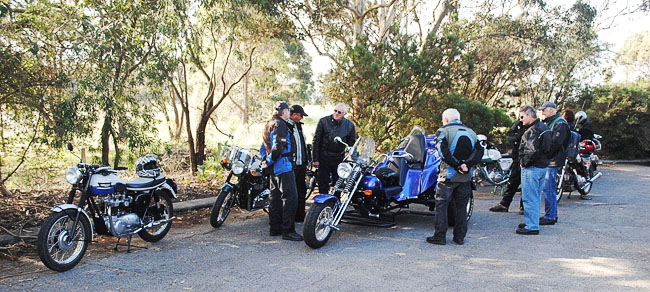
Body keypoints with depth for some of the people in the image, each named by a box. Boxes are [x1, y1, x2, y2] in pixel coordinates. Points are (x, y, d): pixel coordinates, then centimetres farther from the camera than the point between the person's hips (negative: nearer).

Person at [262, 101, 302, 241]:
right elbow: (279, 146, -24)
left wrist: (266, 160, 19)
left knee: (276, 197, 15)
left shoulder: (270, 124, 19)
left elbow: (264, 146, 23)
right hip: (283, 166, -11)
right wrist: (269, 161, -15)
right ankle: (288, 230, -9)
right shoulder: (280, 124, -13)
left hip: (274, 167, 11)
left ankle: (275, 228, 22)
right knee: (290, 197, -9)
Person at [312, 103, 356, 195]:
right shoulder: (323, 121, -5)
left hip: (339, 160, 2)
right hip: (324, 159, -1)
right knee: (323, 185, 3)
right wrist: (315, 159, -5)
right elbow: (316, 141, -2)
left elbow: (351, 144, 10)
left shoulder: (350, 125, 0)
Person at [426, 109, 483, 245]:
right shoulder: (471, 132, 13)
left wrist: (457, 166, -15)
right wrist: (467, 164, -10)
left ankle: (440, 237, 4)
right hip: (465, 177, 5)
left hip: (448, 175, -5)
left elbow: (444, 151, -19)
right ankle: (460, 237, 17)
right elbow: (479, 151, 0)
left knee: (441, 205, 4)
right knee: (461, 207, 13)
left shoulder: (443, 131, -3)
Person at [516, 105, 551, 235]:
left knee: (529, 198, -4)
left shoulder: (533, 130, -18)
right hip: (542, 166, 10)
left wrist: (524, 163, -15)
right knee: (536, 197, 18)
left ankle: (532, 227, -1)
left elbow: (533, 150, -27)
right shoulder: (543, 127, 14)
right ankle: (533, 222, 28)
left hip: (532, 168, -10)